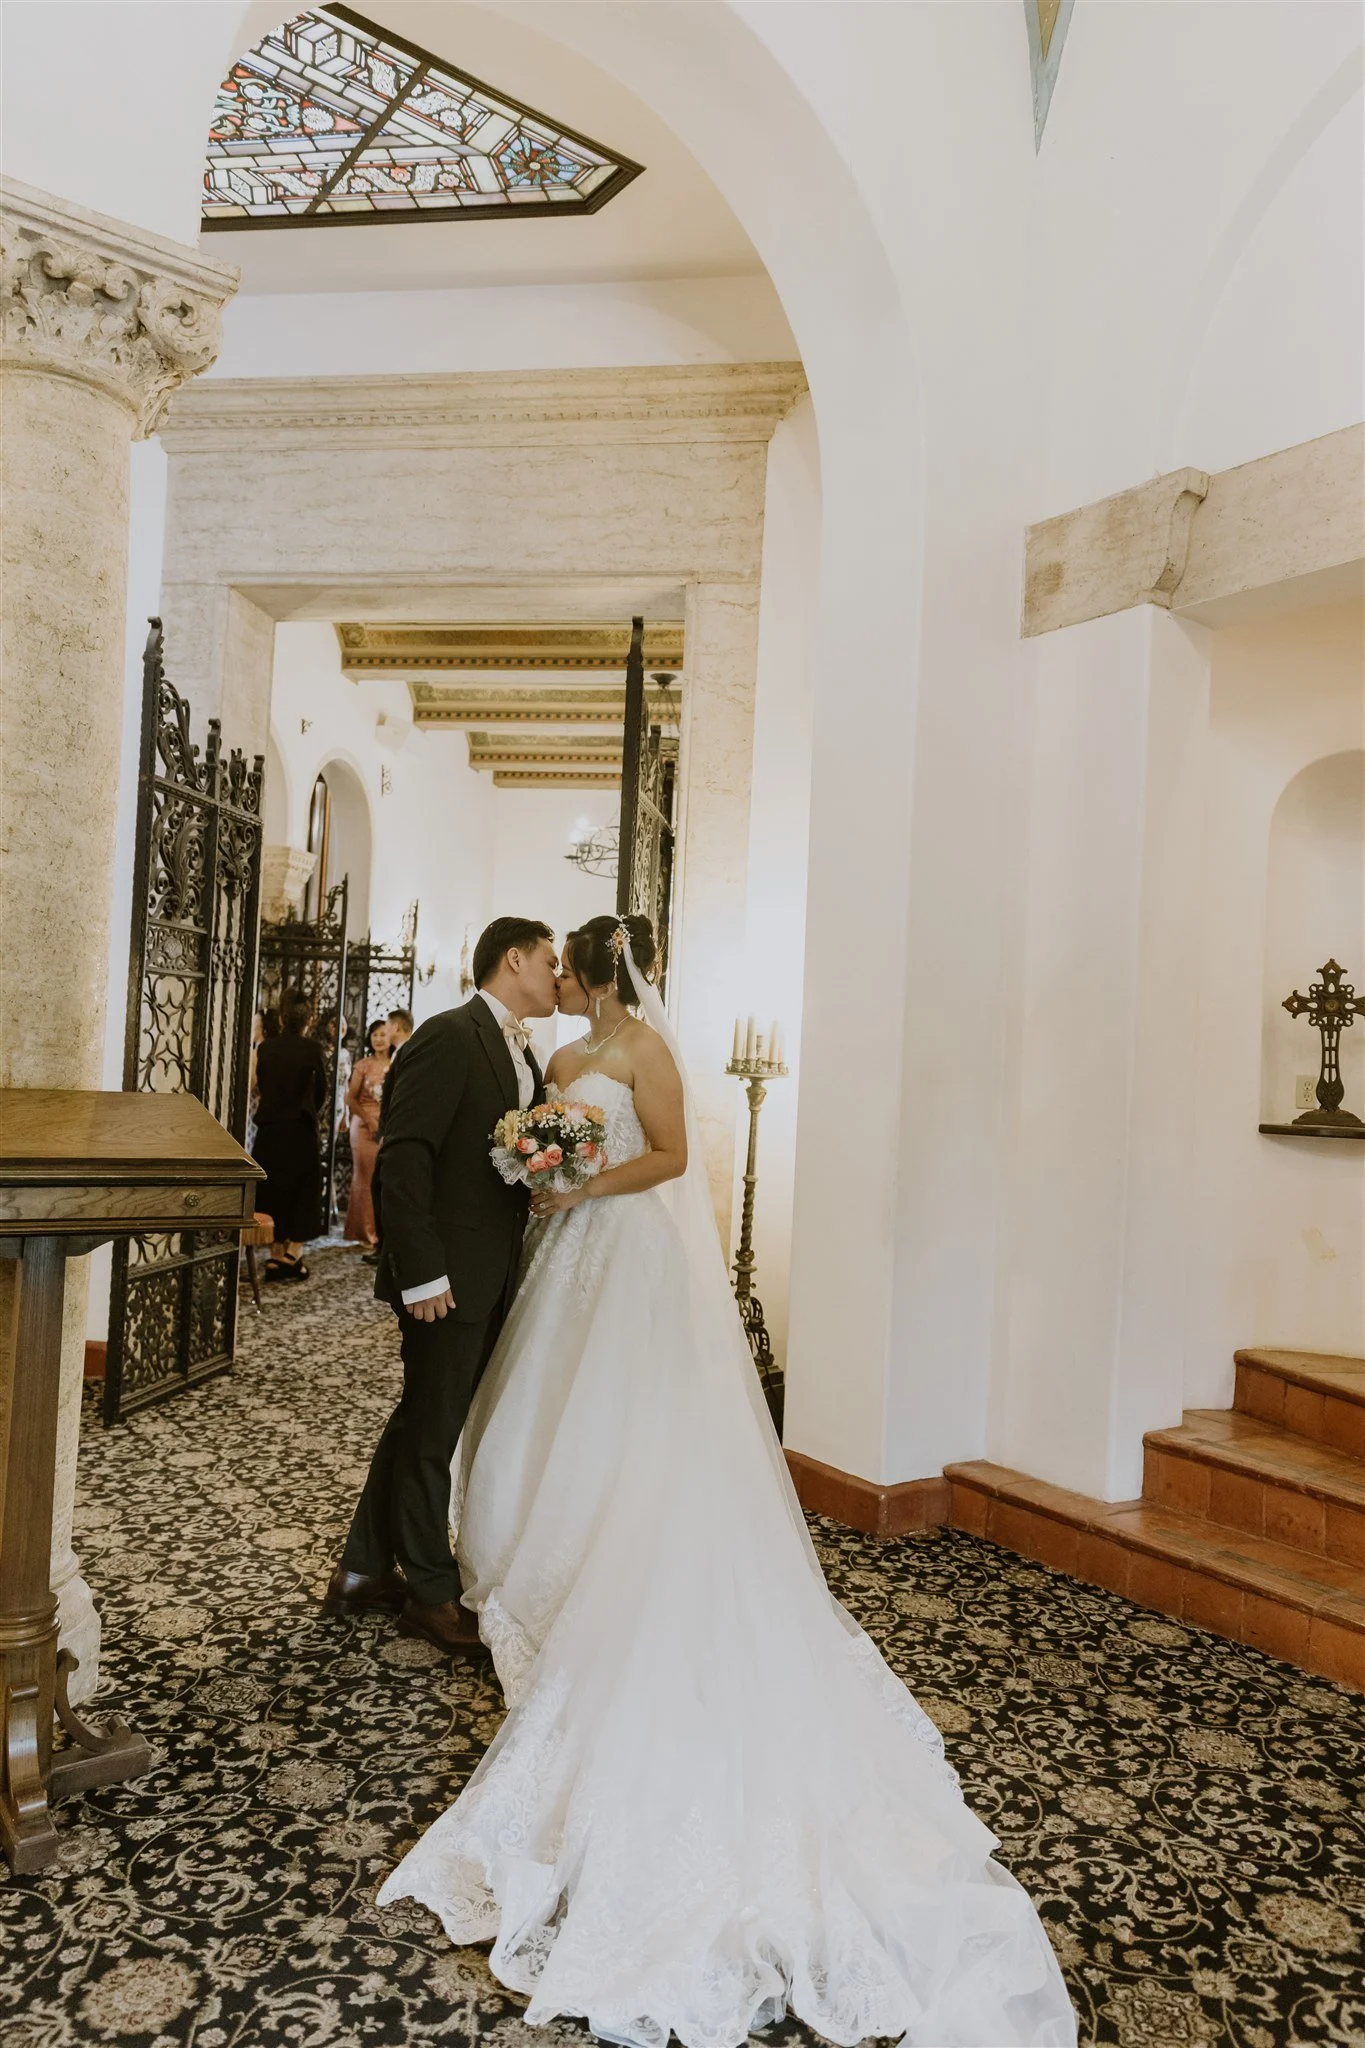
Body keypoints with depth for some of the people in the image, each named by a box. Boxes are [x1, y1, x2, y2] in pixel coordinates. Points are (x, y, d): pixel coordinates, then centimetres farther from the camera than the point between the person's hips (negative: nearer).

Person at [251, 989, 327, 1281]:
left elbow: (260, 1087, 11)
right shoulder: (312, 1049, -7)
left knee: (272, 1190, 12)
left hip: (268, 1129, 3)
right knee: (303, 1191, 8)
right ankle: (292, 1255, 3)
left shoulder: (265, 1047, 1)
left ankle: (275, 1256, 14)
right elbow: (321, 1092, 3)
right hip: (301, 1130, -3)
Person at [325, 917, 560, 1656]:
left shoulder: (521, 1052, 14)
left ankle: (363, 1570, 33)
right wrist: (421, 1273, -20)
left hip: (493, 1279, 9)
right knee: (431, 1432, 6)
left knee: (420, 1423, 18)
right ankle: (431, 1592, 23)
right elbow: (402, 1161, -19)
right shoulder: (448, 1038, -14)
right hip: (449, 1280, -9)